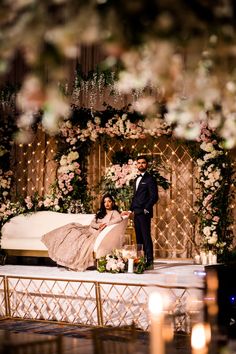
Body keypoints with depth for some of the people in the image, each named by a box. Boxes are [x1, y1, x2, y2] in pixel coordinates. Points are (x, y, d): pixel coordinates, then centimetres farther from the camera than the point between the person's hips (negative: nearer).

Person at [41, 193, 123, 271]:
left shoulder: (114, 212, 2)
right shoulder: (100, 212, 21)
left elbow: (119, 219, -21)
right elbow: (92, 223, 11)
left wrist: (106, 224, -24)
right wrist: (98, 225, -11)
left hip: (98, 234, -7)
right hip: (90, 230, 7)